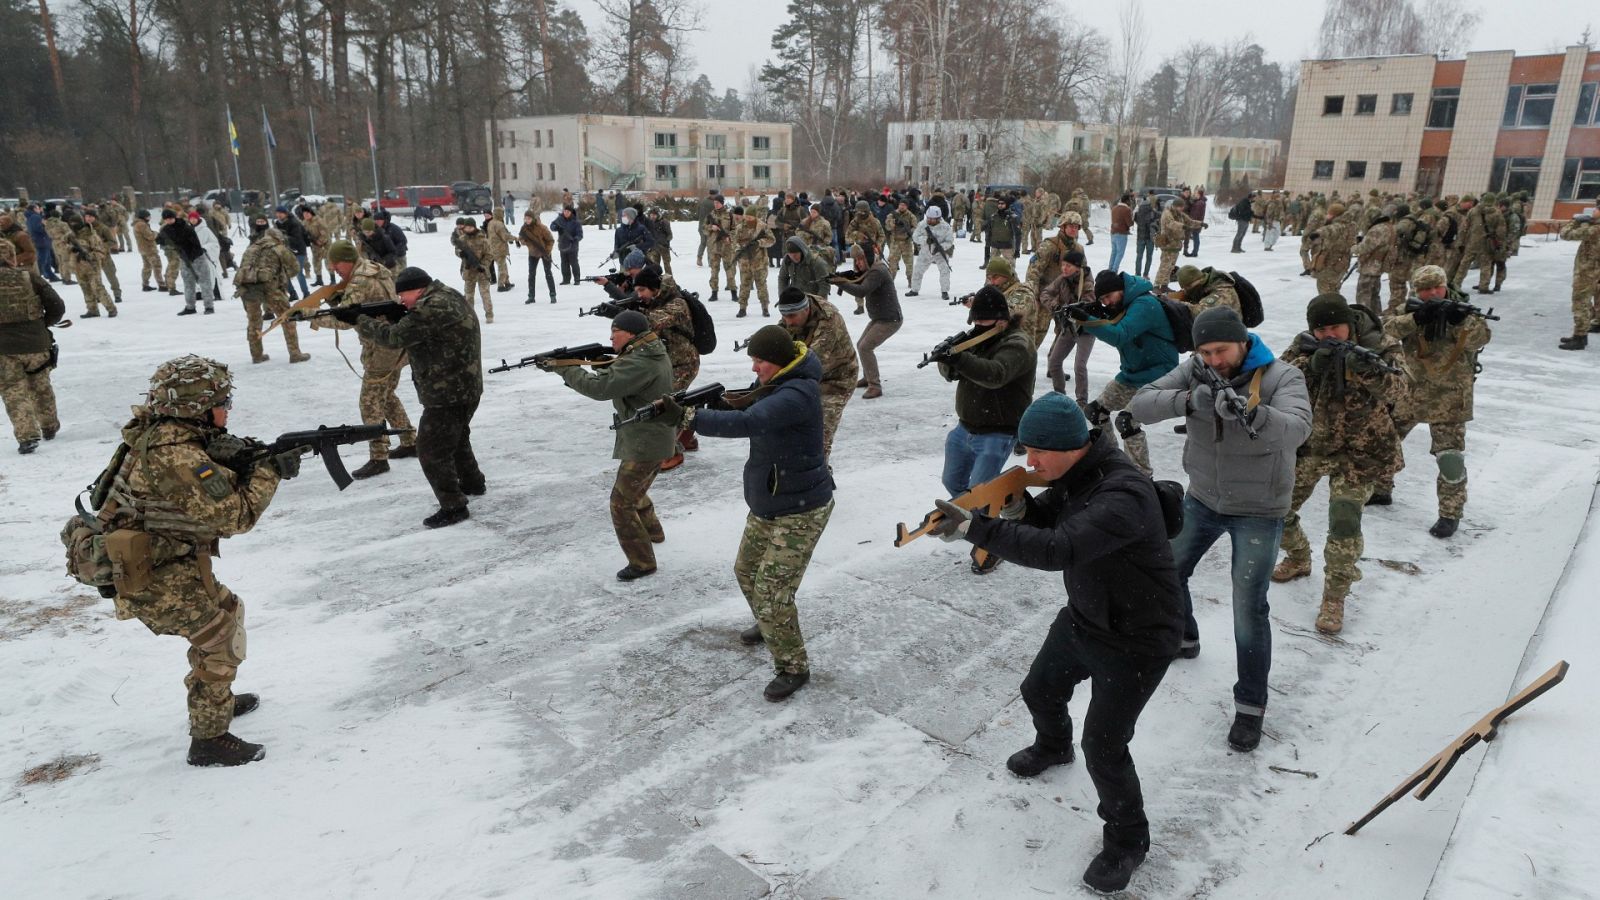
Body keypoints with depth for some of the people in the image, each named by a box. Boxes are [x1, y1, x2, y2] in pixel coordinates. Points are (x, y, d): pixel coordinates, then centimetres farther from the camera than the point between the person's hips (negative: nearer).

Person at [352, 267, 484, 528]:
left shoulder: (431, 309, -22)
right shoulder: (451, 296, 9)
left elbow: (394, 337, -17)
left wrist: (357, 319, -7)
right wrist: (396, 315, 1)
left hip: (446, 394, -10)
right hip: (465, 387, 10)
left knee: (431, 450, -2)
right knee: (456, 438, 28)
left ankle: (453, 506, 3)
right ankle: (472, 483, 44)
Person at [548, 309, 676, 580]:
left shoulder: (638, 363, -24)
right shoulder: (652, 352, 9)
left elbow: (600, 388, -27)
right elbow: (613, 377, 11)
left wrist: (565, 368, -17)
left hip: (644, 443, -10)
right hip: (656, 438, 10)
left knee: (621, 503, -3)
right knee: (635, 492, 29)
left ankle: (642, 562, 4)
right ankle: (652, 532, 48)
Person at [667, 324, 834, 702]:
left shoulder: (796, 395, -29)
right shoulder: (774, 382, 3)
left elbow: (747, 423, -42)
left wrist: (687, 416, -45)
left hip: (801, 510, -10)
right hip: (767, 504, 10)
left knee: (772, 591, -9)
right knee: (747, 571, 24)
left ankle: (794, 667, 10)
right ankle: (770, 625, 51)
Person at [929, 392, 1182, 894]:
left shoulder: (1124, 495, -36)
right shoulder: (1072, 474, -8)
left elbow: (1058, 549, -47)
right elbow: (1049, 518, 7)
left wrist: (974, 528, -48)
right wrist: (1021, 508, -17)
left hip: (1137, 638, -9)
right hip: (1083, 618, 9)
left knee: (1103, 747, -3)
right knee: (1040, 691, 25)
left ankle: (1127, 841, 24)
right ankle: (1053, 747, 59)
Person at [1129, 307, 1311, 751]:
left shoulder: (1281, 377, -20)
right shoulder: (1193, 372, -10)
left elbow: (1297, 429, -38)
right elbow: (1140, 405, -23)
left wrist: (1250, 412, -58)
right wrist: (1189, 401, -41)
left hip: (1258, 511, -4)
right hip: (1202, 499, 5)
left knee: (1249, 607, -6)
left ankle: (1251, 705, 10)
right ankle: (1182, 639, 49)